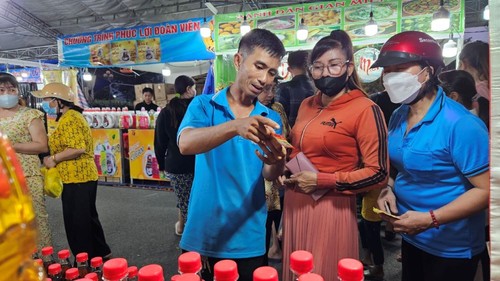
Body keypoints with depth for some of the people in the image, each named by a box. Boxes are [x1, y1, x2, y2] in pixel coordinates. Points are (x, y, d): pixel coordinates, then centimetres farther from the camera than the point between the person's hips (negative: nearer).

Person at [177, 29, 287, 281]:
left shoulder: (271, 119, 2)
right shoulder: (203, 105, -5)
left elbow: (269, 176, -7)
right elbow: (185, 144, -24)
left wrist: (276, 162, -31)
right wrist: (236, 126, -41)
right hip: (203, 235, -1)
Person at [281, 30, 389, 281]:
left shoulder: (365, 109, -11)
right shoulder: (306, 105, 9)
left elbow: (378, 173, -14)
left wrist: (322, 180, -17)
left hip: (331, 208, -6)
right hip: (294, 204, 6)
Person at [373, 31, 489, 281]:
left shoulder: (460, 125, -23)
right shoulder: (398, 116, -2)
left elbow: (486, 189, -22)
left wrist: (430, 219, -28)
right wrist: (388, 190, -7)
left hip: (451, 247, -6)